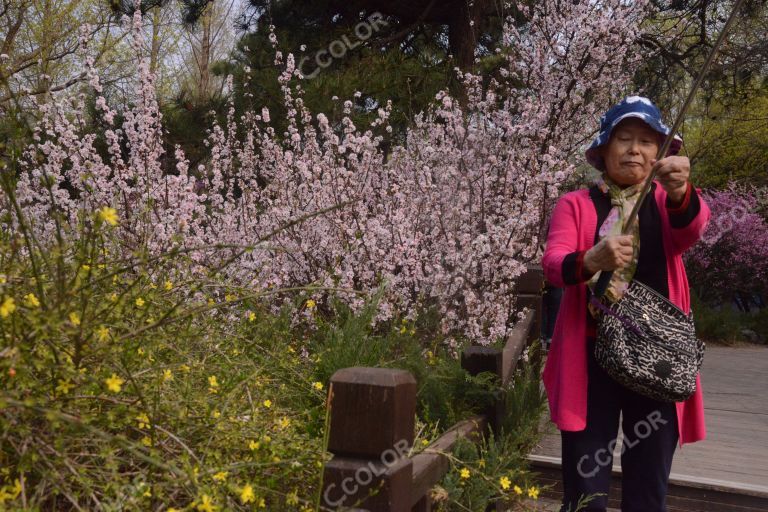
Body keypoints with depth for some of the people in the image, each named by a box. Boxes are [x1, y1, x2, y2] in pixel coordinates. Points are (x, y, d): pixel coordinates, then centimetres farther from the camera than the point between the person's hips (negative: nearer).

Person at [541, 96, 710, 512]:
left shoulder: (665, 201, 7)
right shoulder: (576, 204, 3)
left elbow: (692, 228, -18)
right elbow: (552, 264, -14)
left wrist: (680, 193, -40)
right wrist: (591, 260, -36)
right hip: (592, 357, -1)